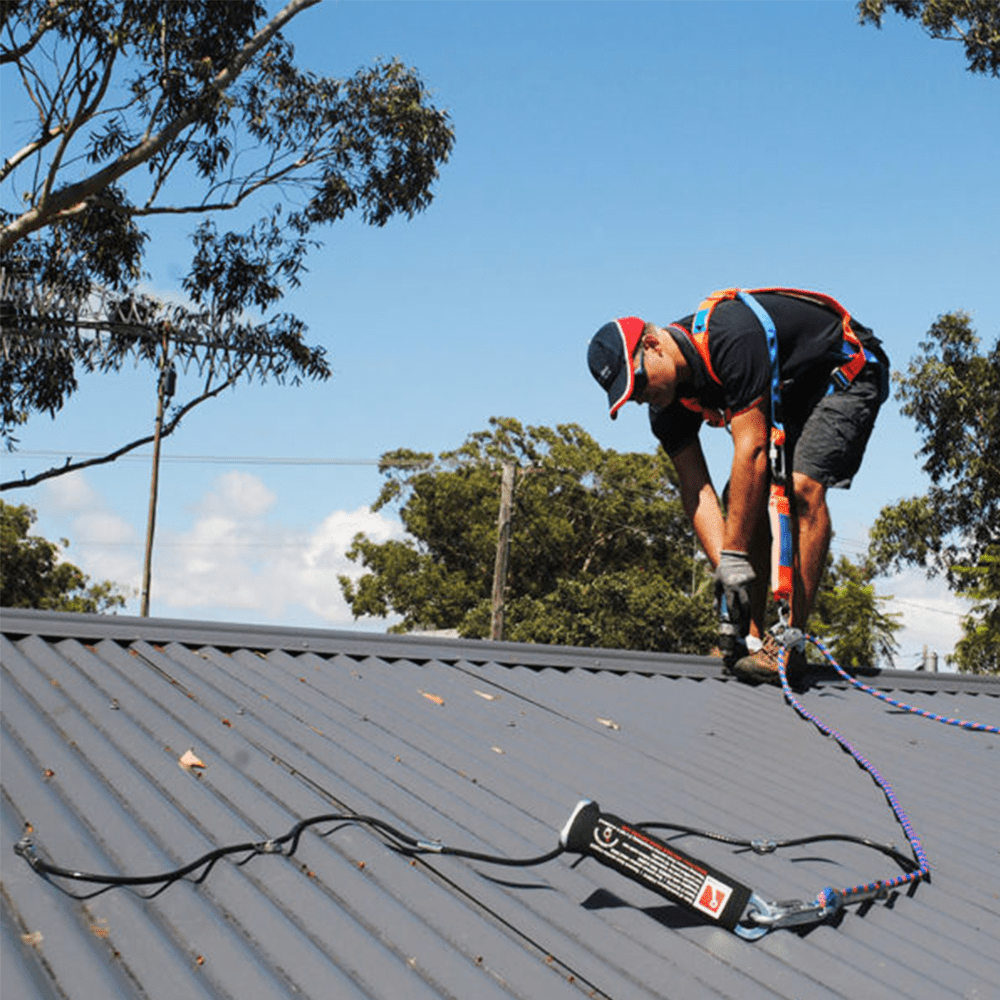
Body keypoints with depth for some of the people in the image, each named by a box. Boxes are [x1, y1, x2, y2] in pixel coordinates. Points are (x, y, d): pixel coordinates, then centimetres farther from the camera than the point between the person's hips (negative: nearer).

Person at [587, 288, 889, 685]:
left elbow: (751, 448, -38)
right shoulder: (667, 403, -13)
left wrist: (735, 556, -36)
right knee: (743, 499, -8)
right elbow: (696, 488, -13)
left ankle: (793, 641, -22)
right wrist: (723, 564, -27)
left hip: (847, 374, -8)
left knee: (804, 487, -26)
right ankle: (754, 639, -5)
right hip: (785, 394, 8)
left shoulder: (731, 339, -38)